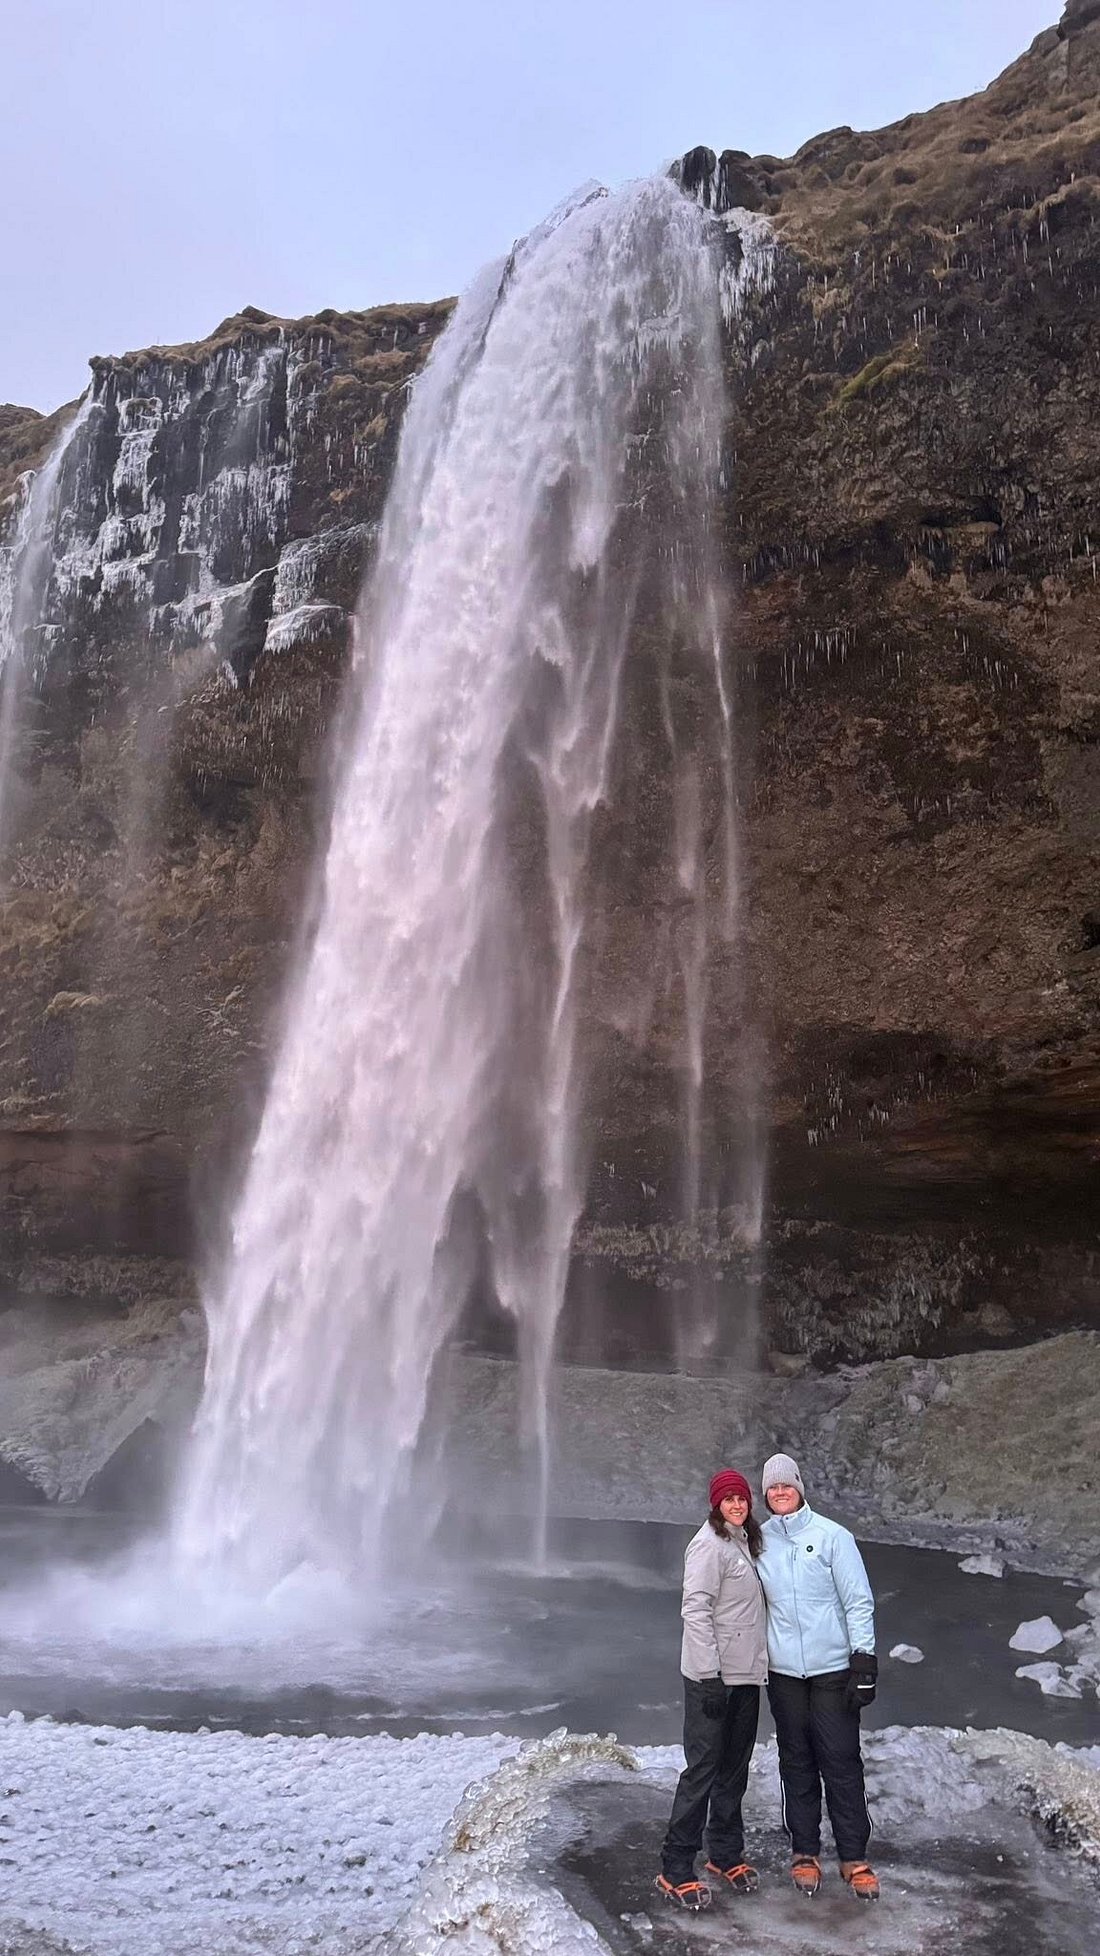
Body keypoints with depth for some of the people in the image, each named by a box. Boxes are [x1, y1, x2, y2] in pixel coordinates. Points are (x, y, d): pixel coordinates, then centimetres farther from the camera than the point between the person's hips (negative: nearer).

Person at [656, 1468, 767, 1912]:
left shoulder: (744, 1540, 12)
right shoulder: (709, 1544, -16)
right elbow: (696, 1610, -20)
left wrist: (758, 1663, 17)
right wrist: (710, 1676, -22)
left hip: (746, 1674, 9)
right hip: (713, 1676, -9)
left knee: (734, 1767, 16)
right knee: (702, 1769, -4)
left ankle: (726, 1854, 29)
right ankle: (676, 1871, 4)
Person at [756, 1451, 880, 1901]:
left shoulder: (832, 1536, -7)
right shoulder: (760, 1541, 2)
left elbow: (858, 1601, -5)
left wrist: (864, 1661, -9)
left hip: (833, 1669, -3)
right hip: (783, 1671, 3)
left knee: (842, 1763, 2)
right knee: (797, 1764, 11)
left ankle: (855, 1858, 15)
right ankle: (804, 1852, 24)